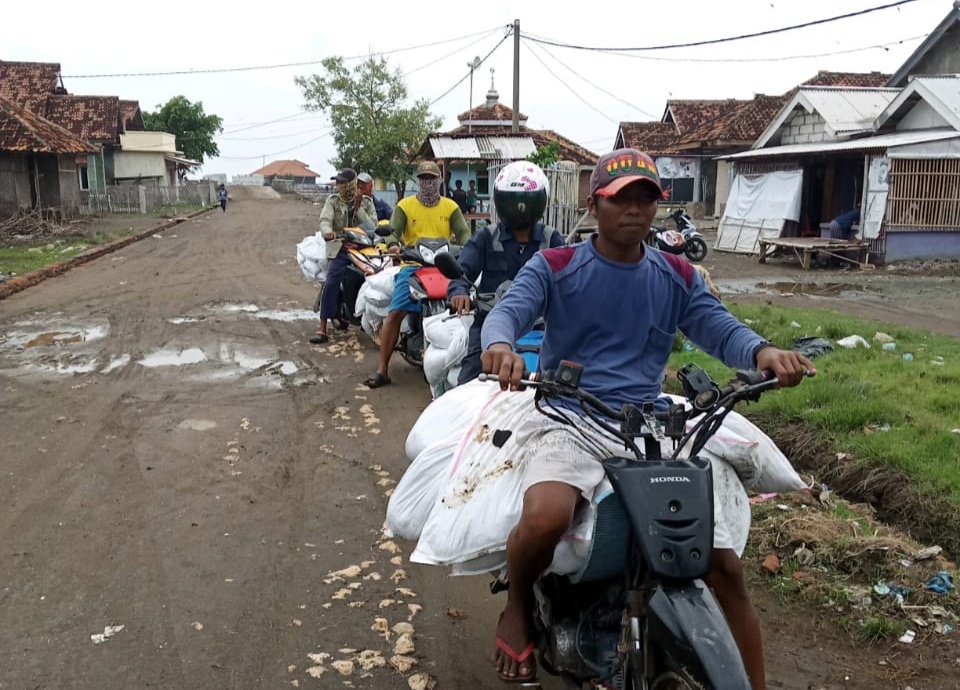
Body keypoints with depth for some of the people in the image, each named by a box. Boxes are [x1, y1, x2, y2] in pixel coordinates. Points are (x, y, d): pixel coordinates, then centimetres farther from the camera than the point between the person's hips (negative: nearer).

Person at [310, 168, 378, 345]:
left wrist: (358, 208, -11)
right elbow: (325, 220, -9)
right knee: (330, 284, -17)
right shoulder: (333, 201, 8)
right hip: (339, 249, 0)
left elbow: (372, 227, -2)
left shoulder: (366, 202, 10)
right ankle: (322, 328, -14)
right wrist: (328, 231, -32)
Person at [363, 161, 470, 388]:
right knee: (395, 313, -15)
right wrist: (393, 244, -24)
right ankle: (382, 369, -10)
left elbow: (463, 233, 6)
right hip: (413, 266, -1)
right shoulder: (405, 205, 9)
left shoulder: (451, 207, 13)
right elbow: (393, 230, 0)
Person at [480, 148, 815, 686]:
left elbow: (720, 327, 3)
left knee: (724, 562, -5)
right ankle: (518, 610, 0)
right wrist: (500, 345, -37)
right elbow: (507, 312, -11)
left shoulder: (678, 277, 14)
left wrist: (763, 351, -22)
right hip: (569, 422, -3)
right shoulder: (554, 268, 4)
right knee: (544, 518, -35)